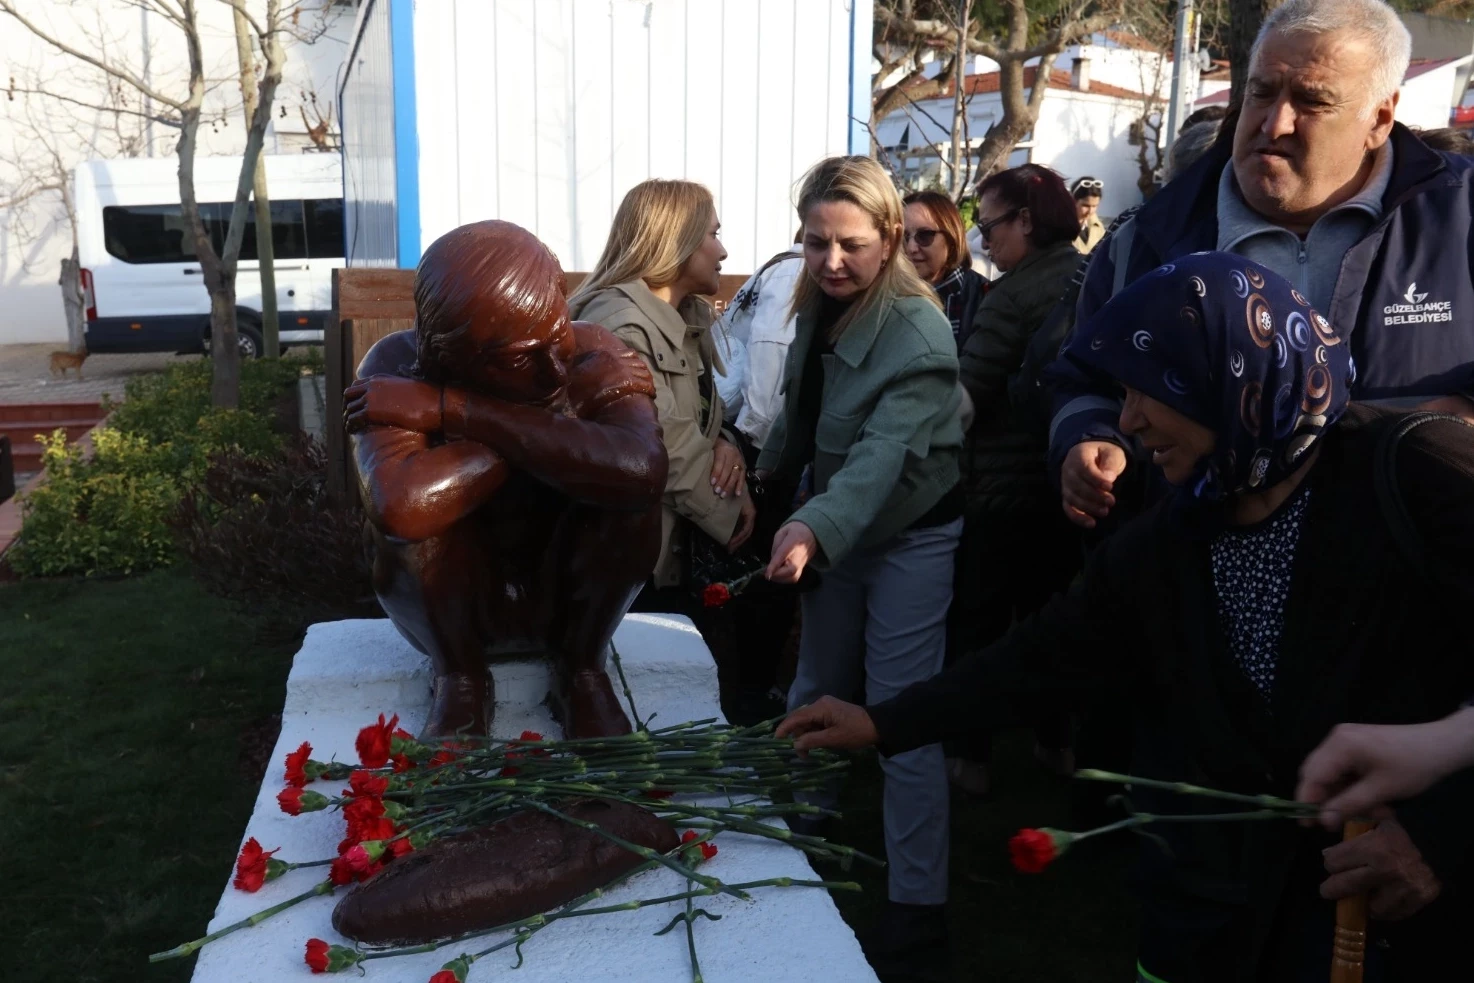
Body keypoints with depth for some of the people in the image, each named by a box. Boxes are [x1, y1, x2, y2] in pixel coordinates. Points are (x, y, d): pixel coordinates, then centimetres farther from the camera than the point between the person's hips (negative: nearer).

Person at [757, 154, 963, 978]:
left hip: (912, 540, -7)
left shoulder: (918, 331, -25)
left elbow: (886, 452, -37)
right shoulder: (819, 310, -1)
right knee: (816, 696, 19)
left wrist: (814, 528, -51)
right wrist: (767, 472, 17)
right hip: (838, 531, 7)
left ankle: (918, 912, 13)